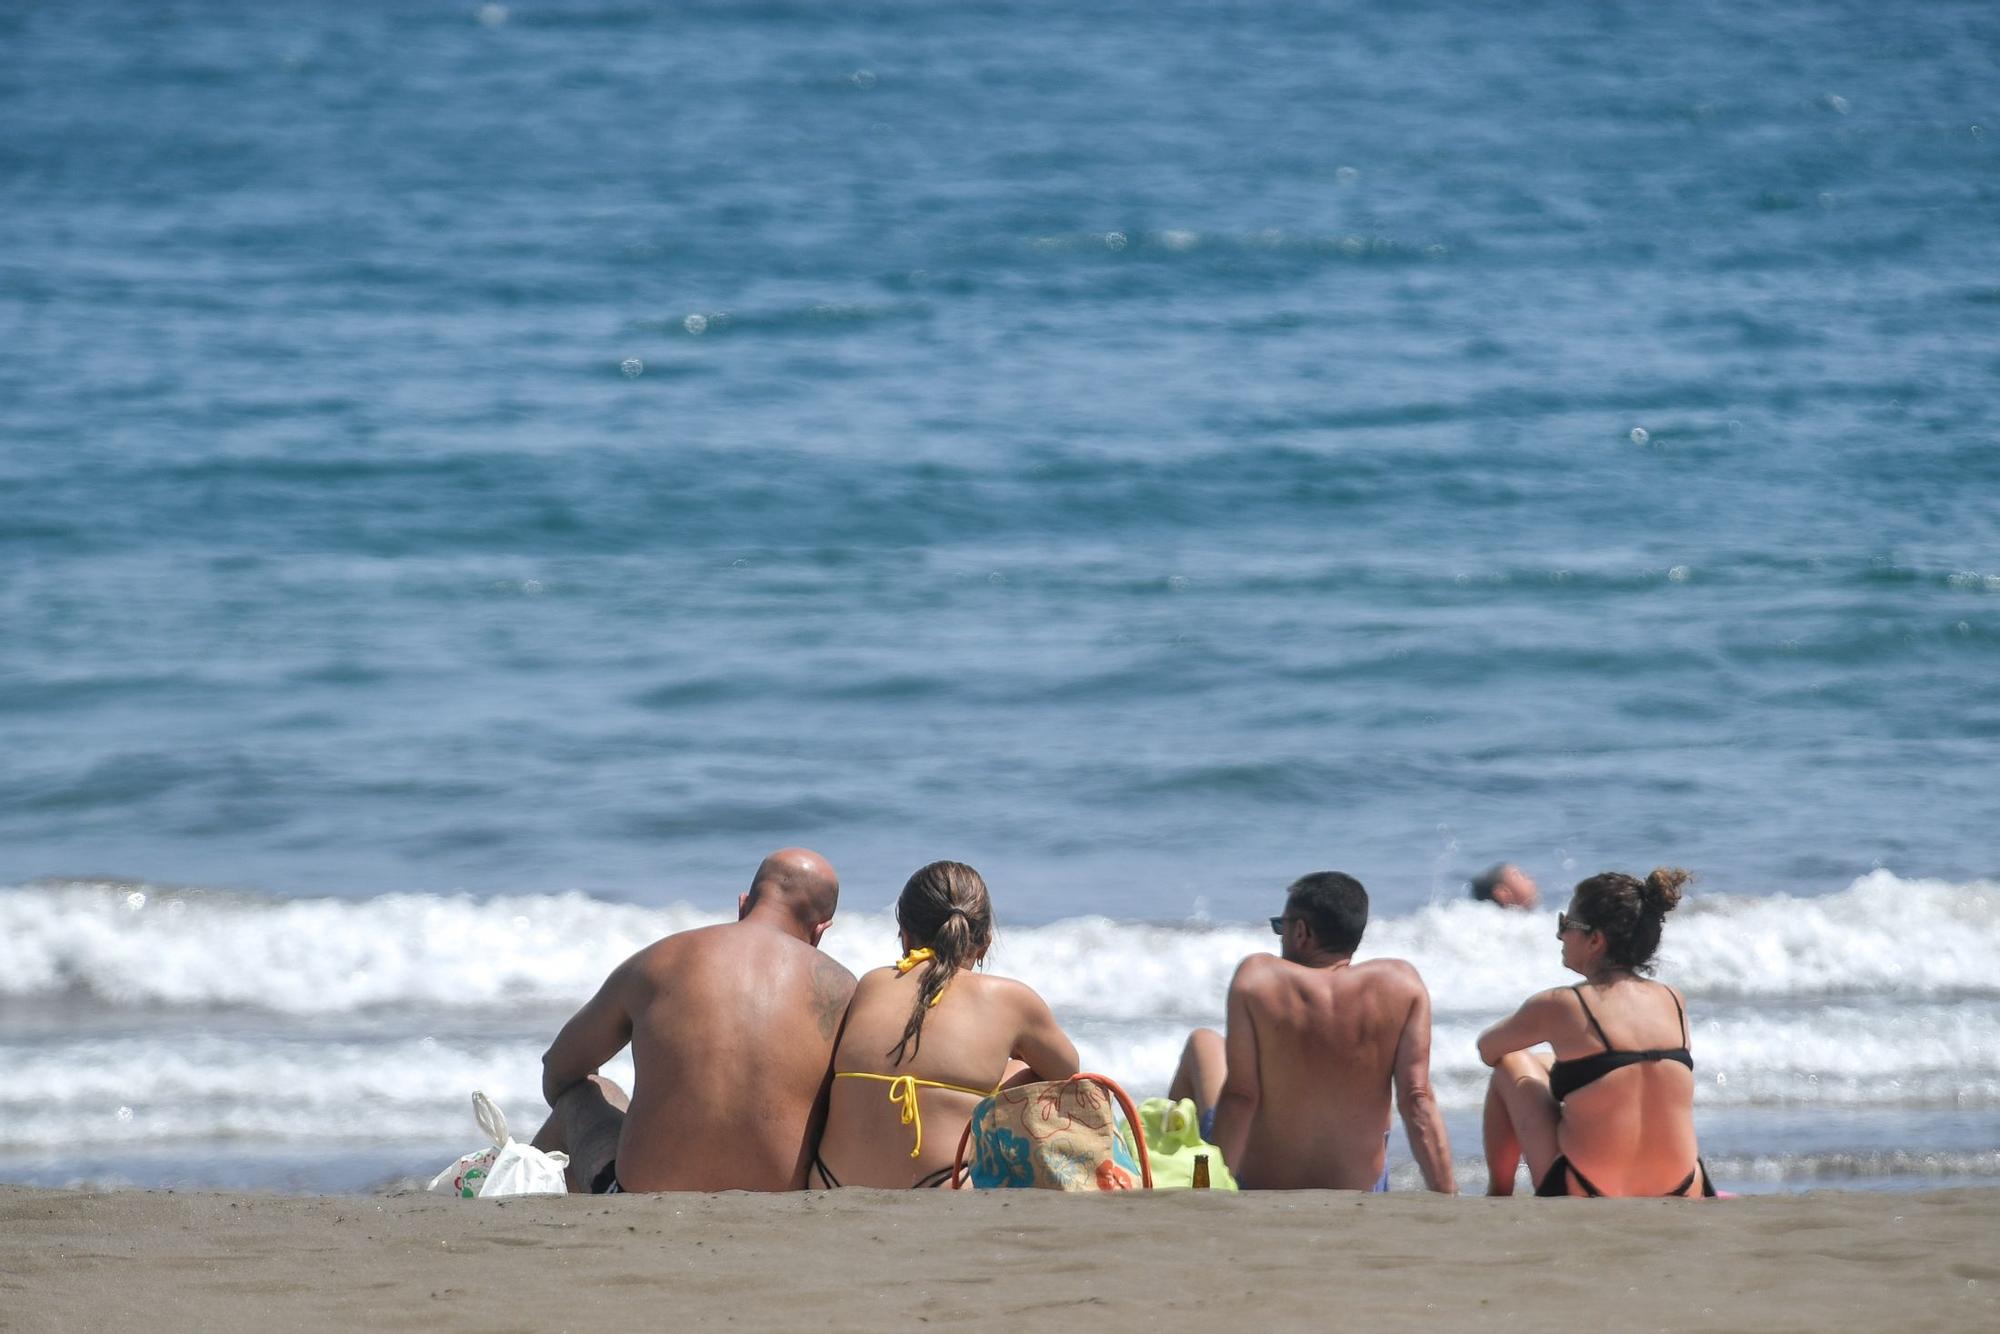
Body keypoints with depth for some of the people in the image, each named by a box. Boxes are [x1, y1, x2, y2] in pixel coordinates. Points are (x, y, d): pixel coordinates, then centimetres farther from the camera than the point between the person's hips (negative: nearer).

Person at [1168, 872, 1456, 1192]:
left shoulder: (1257, 978, -17)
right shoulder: (1402, 984, -12)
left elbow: (1239, 1097, -20)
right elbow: (1417, 1101, -17)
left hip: (1252, 1193, -1)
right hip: (1360, 1197, 1)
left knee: (1204, 1044, 26)